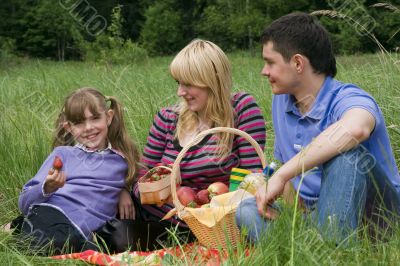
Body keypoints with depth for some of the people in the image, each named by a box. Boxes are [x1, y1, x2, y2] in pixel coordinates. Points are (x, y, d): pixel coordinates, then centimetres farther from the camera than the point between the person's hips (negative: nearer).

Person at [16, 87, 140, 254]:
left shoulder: (121, 161, 20)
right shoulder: (63, 154, 19)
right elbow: (24, 203, 14)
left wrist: (125, 192, 13)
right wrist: (47, 188, -7)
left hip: (80, 231, 2)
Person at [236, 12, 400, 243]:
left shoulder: (348, 99, -18)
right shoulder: (282, 102, 8)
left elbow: (354, 129, -44)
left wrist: (281, 176, -39)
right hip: (316, 215, 7)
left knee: (346, 154, -33)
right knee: (247, 210, -17)